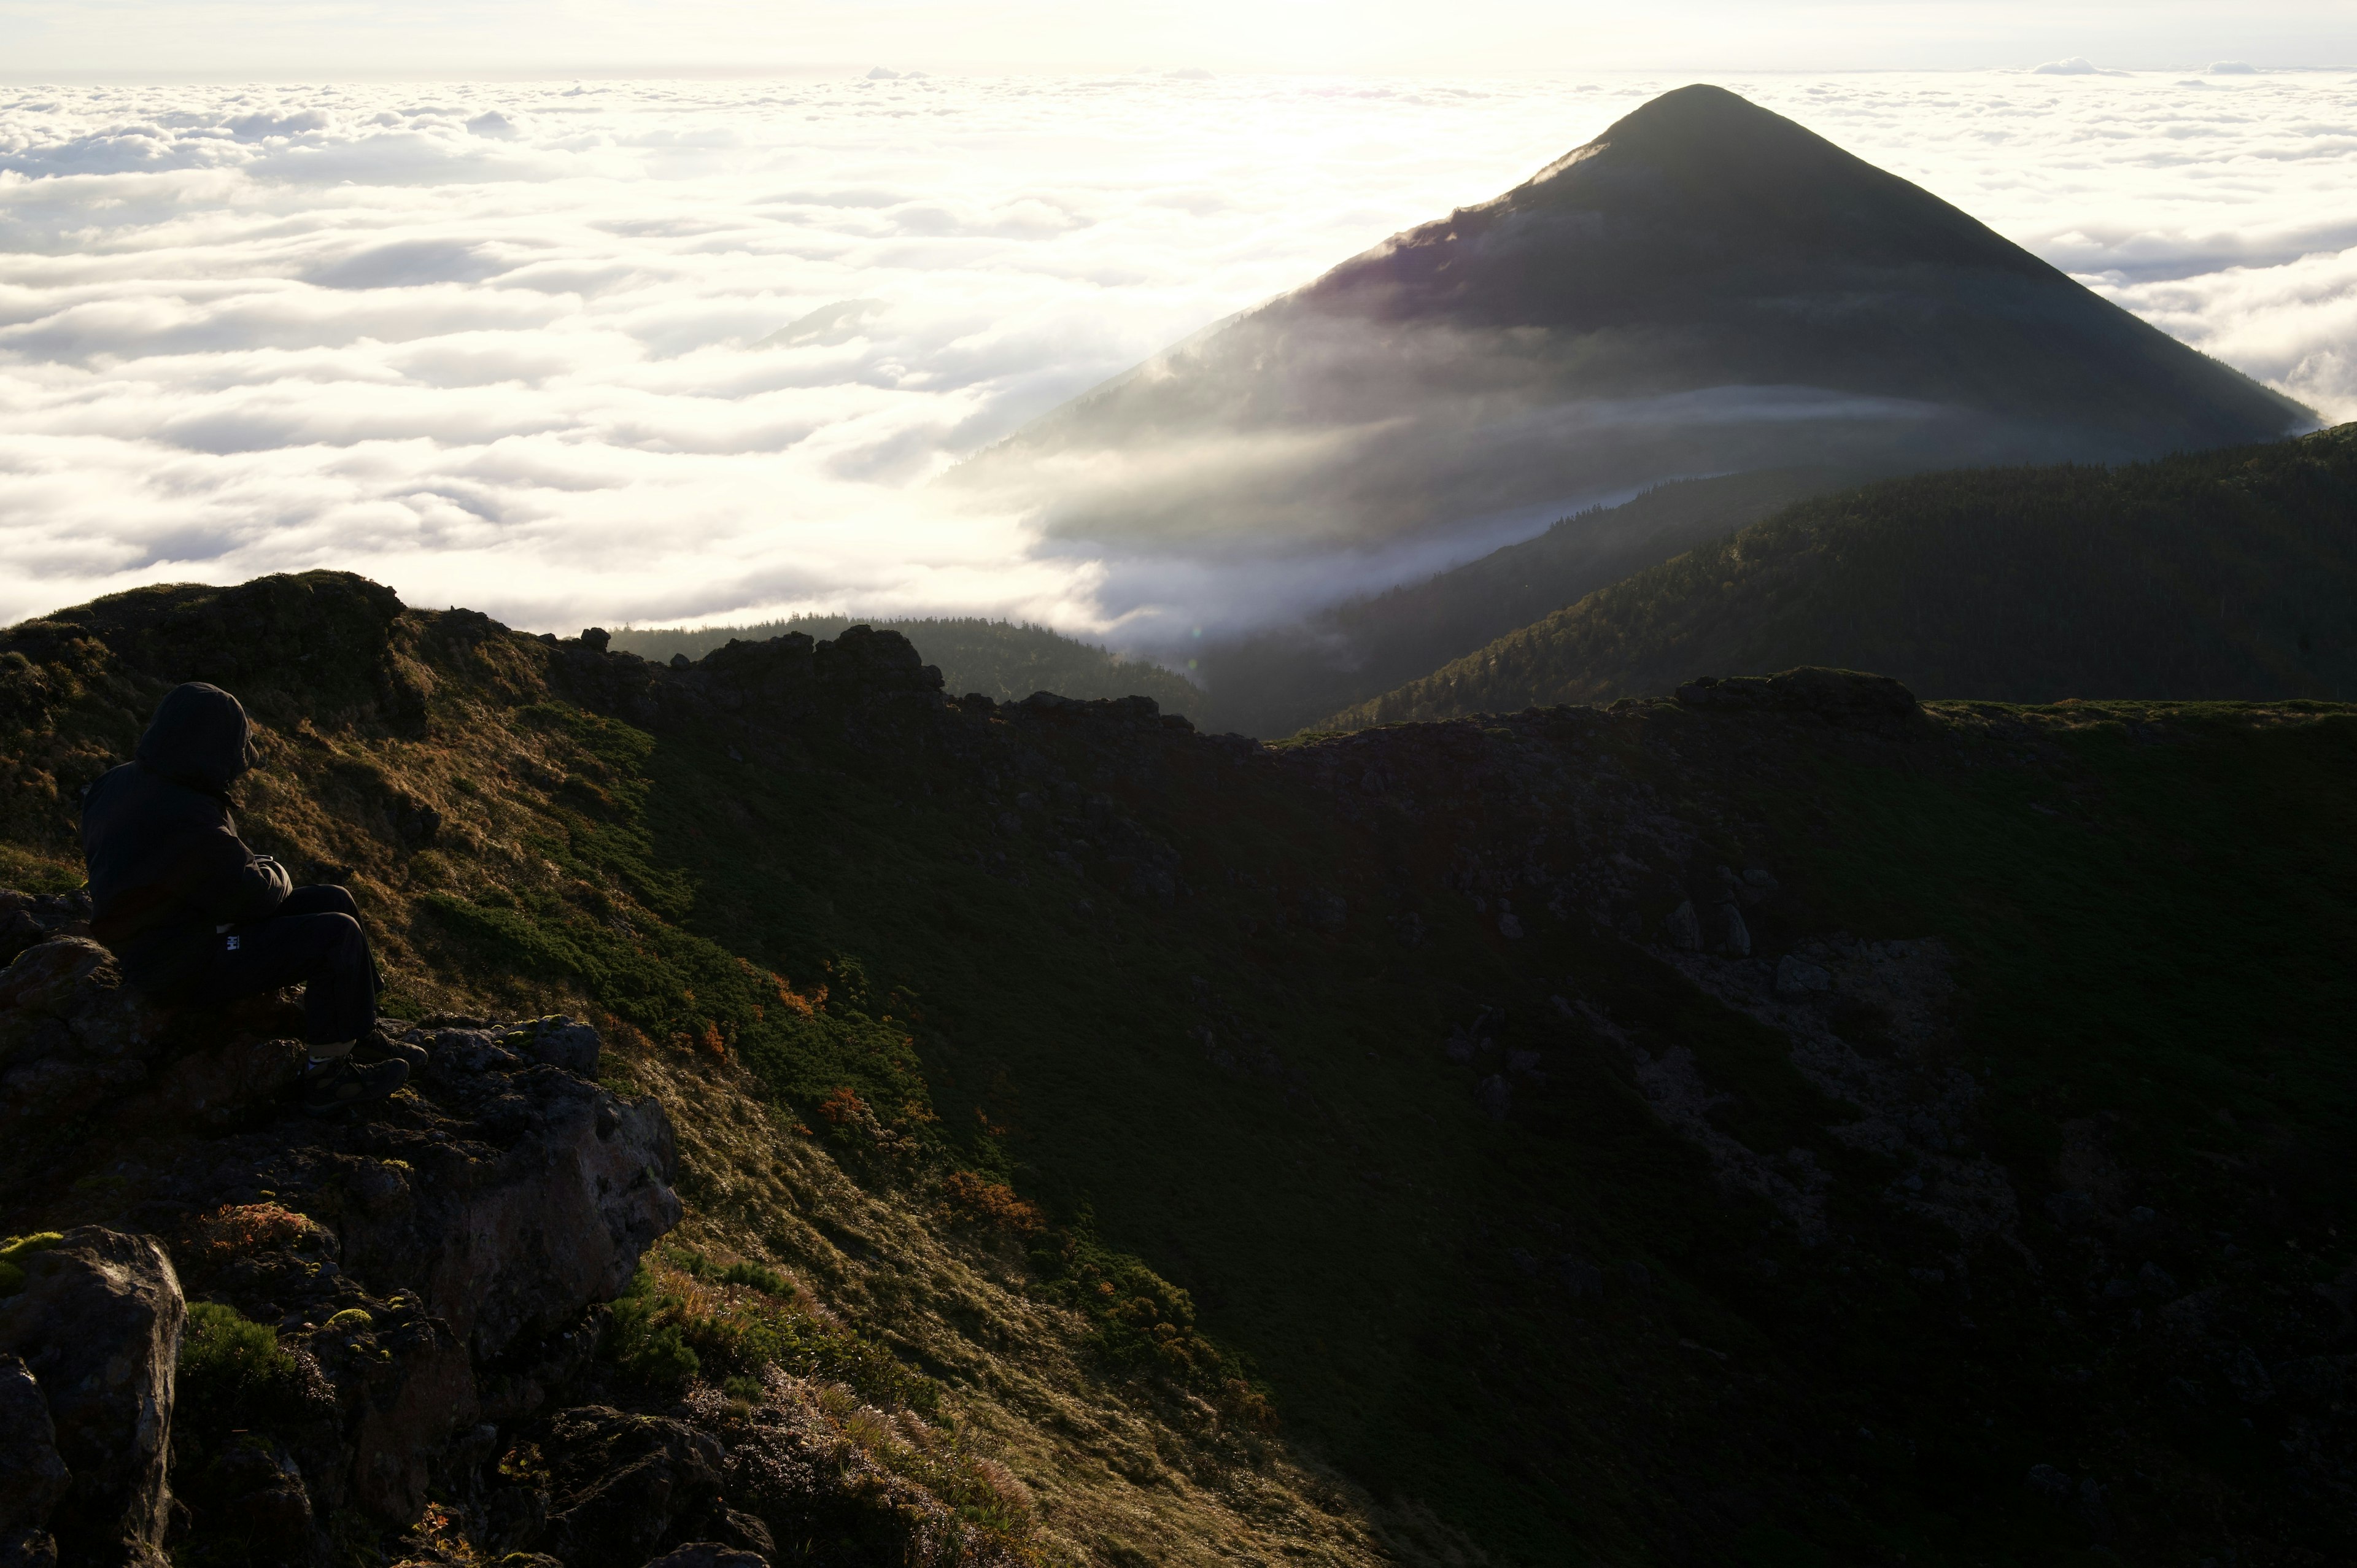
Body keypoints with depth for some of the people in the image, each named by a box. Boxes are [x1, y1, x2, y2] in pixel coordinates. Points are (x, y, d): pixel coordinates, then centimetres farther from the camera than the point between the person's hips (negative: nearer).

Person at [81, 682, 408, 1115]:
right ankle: (327, 1076, 0)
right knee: (338, 936, -13)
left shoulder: (125, 782, -1)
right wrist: (276, 876, 1)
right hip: (189, 968, -10)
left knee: (335, 903, 10)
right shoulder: (185, 822, -31)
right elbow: (250, 895, -20)